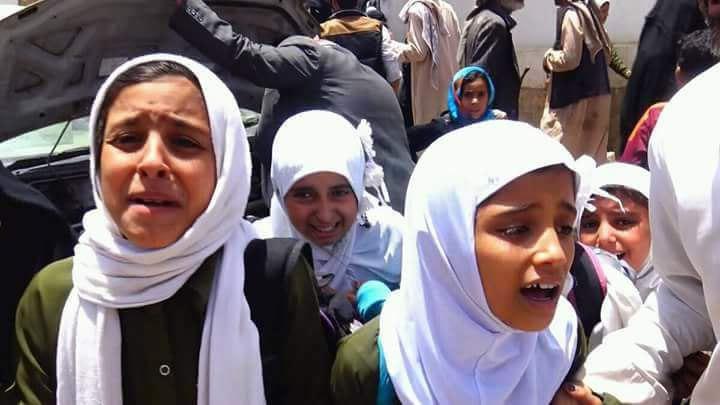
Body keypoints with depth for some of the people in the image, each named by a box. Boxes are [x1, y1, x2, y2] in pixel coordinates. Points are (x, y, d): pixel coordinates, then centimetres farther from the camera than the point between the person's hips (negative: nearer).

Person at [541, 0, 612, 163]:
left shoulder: (570, 14, -13)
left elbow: (569, 59, -19)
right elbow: (605, 52, 18)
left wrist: (549, 56, 0)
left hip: (576, 96, -9)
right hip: (596, 92, 9)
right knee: (591, 156, 11)